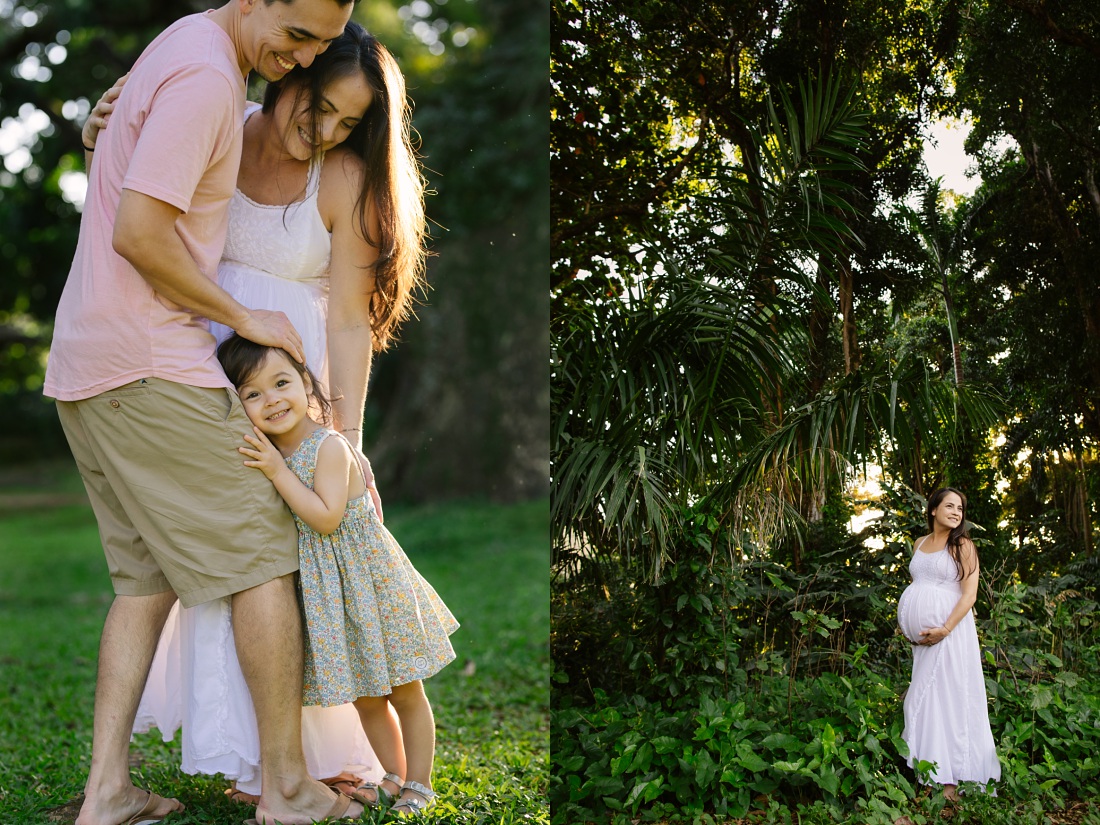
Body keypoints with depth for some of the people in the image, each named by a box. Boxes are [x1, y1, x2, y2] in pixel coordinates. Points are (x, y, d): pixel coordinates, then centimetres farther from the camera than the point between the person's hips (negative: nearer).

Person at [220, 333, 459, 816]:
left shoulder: (329, 447, -20)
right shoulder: (266, 453, 2)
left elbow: (326, 517, -27)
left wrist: (279, 473, -28)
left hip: (370, 580, -7)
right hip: (325, 591, 7)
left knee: (406, 693, 9)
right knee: (366, 700, 17)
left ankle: (418, 784, 22)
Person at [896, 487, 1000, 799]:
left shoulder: (963, 546, -4)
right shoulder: (920, 544, 12)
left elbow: (969, 594, -10)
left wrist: (945, 629, -18)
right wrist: (906, 622, 13)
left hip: (949, 630, -5)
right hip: (922, 634, 5)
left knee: (948, 698, -5)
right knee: (921, 700, 5)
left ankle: (950, 780, -2)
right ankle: (924, 771, 10)